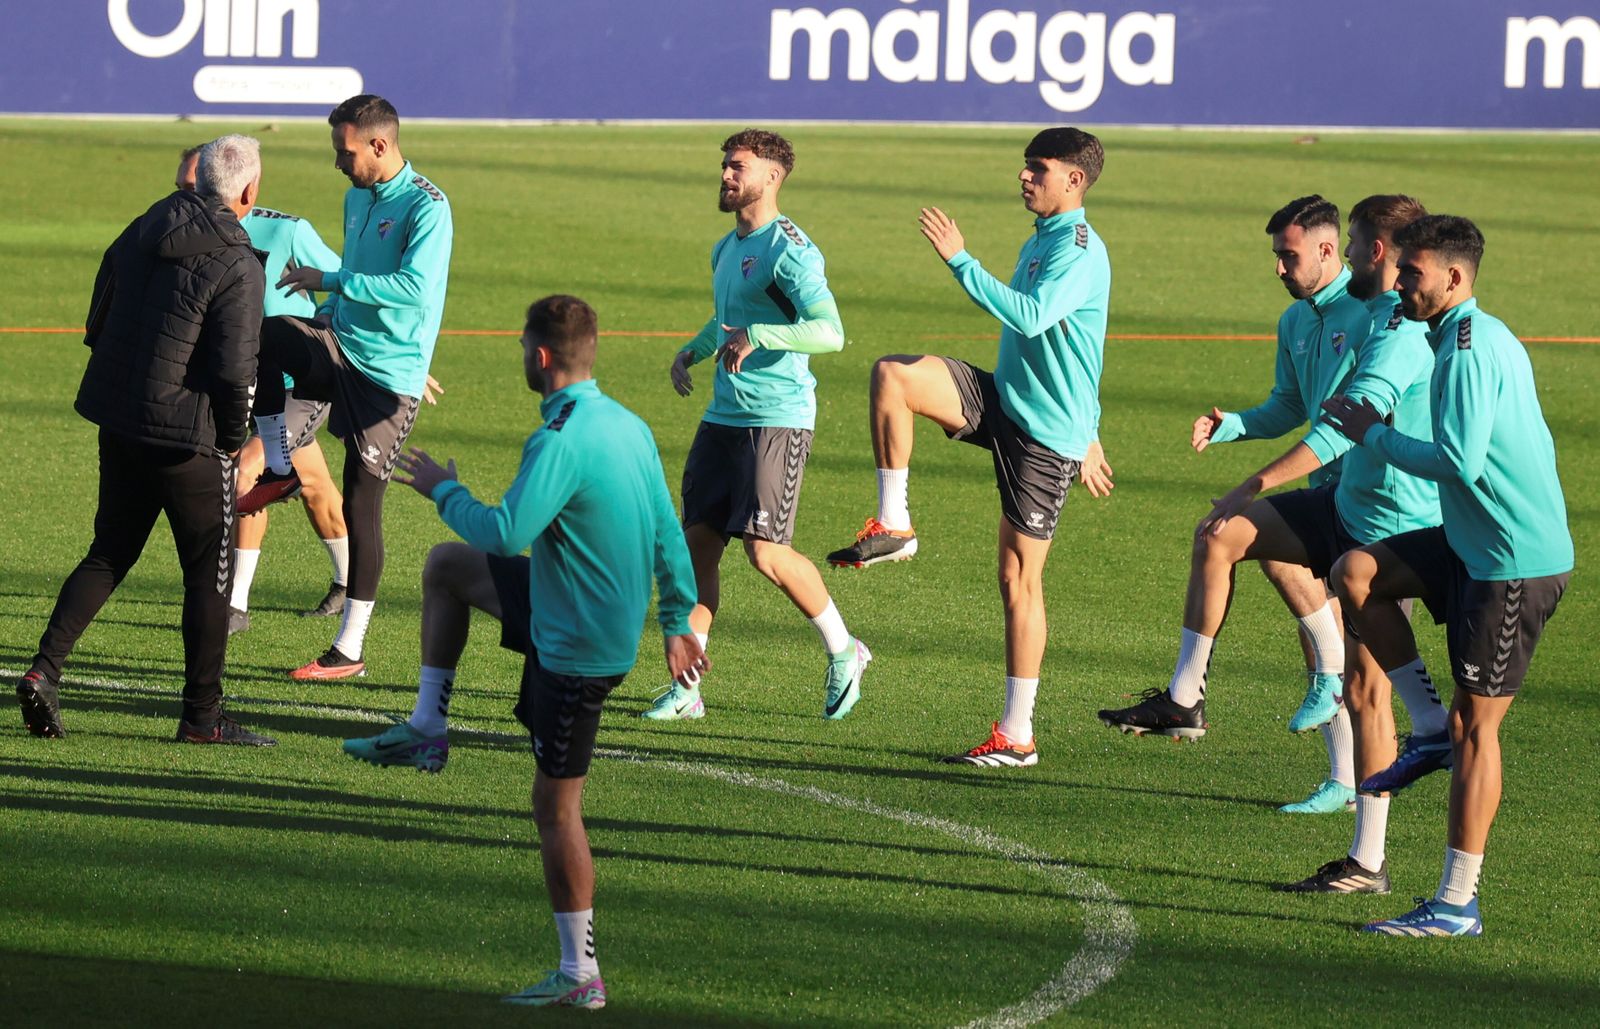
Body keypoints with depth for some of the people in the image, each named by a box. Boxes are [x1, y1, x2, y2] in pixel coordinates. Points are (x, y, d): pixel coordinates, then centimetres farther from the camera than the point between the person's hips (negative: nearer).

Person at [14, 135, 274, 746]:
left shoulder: (142, 232, 7)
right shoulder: (238, 268, -15)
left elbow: (98, 323, 13)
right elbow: (234, 371, -20)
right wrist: (232, 439, -5)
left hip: (119, 425, 7)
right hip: (188, 437, -7)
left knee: (109, 555, 18)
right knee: (209, 571, 6)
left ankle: (45, 668, 3)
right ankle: (202, 715, 10)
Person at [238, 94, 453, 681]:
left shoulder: (426, 207, -14)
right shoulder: (358, 196, 12)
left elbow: (413, 289, -26)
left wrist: (329, 281, -21)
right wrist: (328, 314, 10)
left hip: (389, 373, -7)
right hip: (341, 347, 7)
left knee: (361, 502, -4)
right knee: (262, 336, -22)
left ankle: (350, 649, 5)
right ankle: (279, 470, -6)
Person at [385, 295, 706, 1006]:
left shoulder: (562, 442, -26)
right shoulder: (628, 427, 3)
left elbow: (504, 534, -31)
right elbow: (668, 534, 9)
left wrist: (443, 490, -13)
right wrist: (676, 623, 18)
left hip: (576, 652, -10)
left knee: (556, 802, -3)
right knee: (450, 564, 27)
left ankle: (580, 975, 0)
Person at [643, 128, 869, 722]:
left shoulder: (788, 250, -12)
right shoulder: (726, 250, 17)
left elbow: (830, 332, -23)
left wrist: (756, 336, -33)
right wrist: (692, 351, 18)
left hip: (777, 419, -9)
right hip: (722, 417, 9)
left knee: (765, 552, -11)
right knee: (697, 542, 2)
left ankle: (843, 652, 11)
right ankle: (686, 687, 6)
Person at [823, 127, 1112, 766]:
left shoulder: (1080, 252, -15)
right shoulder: (1040, 241, 16)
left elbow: (1030, 317, -32)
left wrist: (959, 260, -31)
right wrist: (1085, 435, 28)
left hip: (1046, 430, -8)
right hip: (1001, 401, 8)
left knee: (1018, 578, -4)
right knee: (892, 374, -16)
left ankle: (1017, 734, 2)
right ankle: (893, 526, -10)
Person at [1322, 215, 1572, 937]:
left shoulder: (1471, 346, -18)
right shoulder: (1480, 337, 13)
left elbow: (1458, 460, -25)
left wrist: (1374, 435, -10)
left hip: (1517, 563, -10)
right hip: (1473, 543, 10)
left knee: (1475, 722, -4)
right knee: (1356, 574, 2)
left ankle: (1458, 904, 1)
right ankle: (1435, 730, 10)